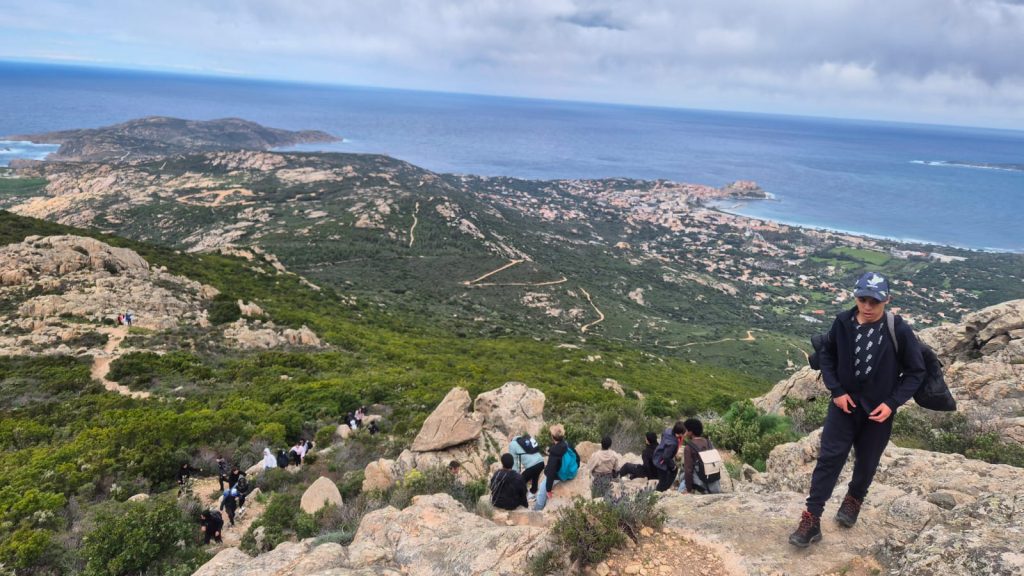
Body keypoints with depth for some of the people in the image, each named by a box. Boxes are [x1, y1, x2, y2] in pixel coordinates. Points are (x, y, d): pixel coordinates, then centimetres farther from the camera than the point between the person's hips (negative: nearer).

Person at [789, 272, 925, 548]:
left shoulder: (899, 331, -17)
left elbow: (916, 371, -5)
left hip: (878, 410, 0)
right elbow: (826, 356, 4)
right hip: (844, 403, 1)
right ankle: (811, 519, 0)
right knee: (828, 458, -4)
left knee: (866, 462, 16)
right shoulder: (843, 323, -11)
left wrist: (892, 403, -14)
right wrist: (836, 391, -7)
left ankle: (854, 500, 45)